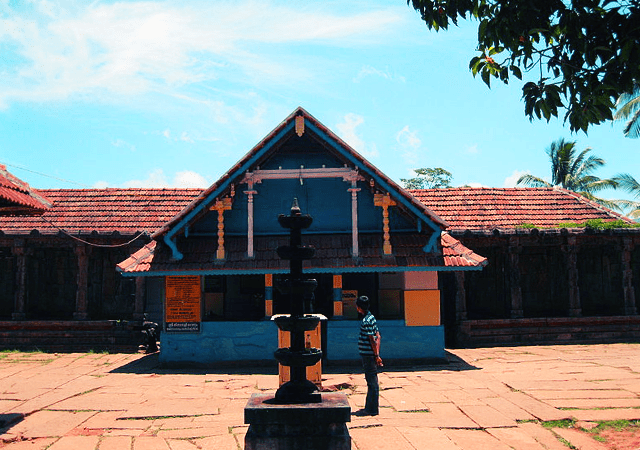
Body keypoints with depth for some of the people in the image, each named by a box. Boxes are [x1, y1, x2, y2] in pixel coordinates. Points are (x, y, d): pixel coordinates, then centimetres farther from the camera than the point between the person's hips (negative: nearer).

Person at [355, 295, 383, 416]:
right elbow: (378, 337, 14)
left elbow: (372, 340, -19)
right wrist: (377, 354, 14)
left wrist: (376, 356, -16)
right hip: (370, 355, 10)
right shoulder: (371, 317, 12)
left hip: (368, 356, -10)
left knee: (372, 382, -3)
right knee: (371, 382, 15)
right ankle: (369, 408, 24)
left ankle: (372, 410, 4)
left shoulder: (366, 321, -18)